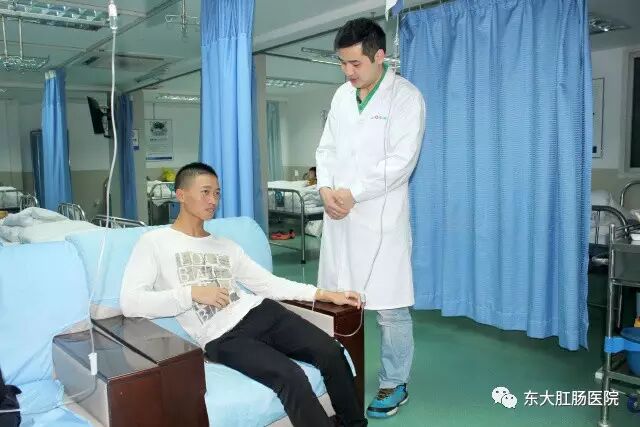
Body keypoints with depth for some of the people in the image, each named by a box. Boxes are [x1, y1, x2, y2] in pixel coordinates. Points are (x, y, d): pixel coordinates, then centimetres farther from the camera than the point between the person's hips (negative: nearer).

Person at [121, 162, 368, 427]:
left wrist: (327, 294, 8)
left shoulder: (226, 245, 21)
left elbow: (268, 283, 16)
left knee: (332, 353, -13)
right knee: (292, 378, -27)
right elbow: (130, 302, -6)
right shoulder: (154, 242, 5)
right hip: (222, 337, -5)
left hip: (260, 312, 6)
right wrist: (192, 293, -15)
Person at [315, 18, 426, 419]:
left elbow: (401, 161, -13)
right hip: (340, 215, 6)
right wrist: (326, 187, -6)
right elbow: (327, 148, 13)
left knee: (390, 307, 2)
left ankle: (395, 384, 19)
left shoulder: (406, 96, -5)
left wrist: (353, 193, -15)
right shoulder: (342, 95, 13)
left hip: (380, 216, -5)